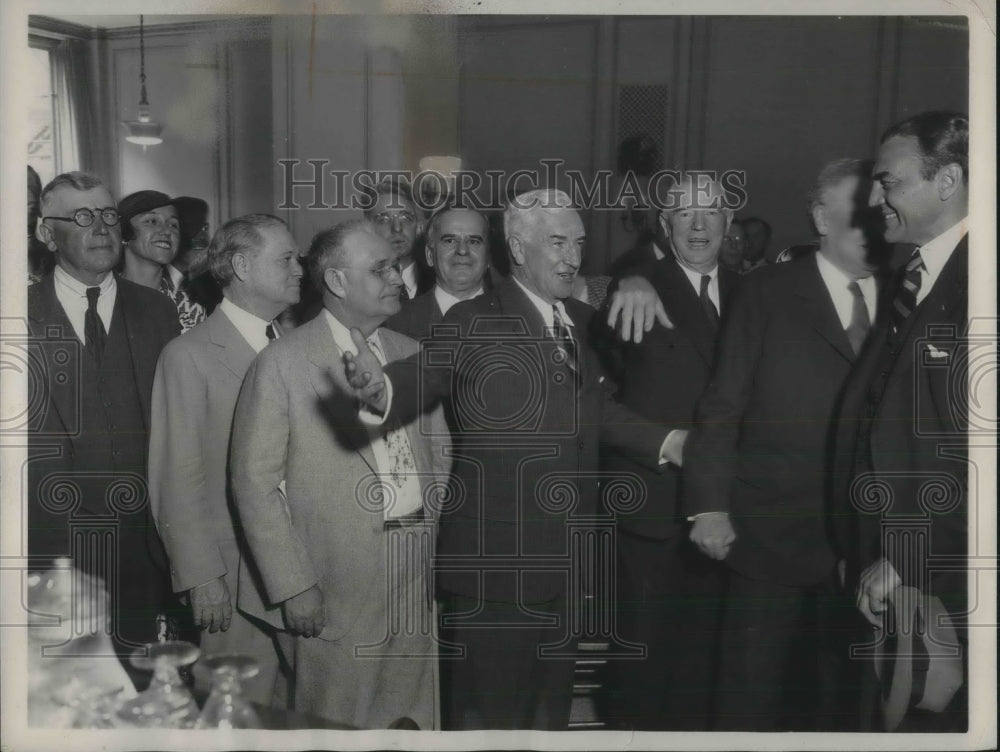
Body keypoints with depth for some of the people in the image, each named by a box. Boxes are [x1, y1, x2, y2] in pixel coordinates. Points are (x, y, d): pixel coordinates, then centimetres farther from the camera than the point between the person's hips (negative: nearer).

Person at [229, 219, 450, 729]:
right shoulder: (282, 364, -8)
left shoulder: (410, 354, 9)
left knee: (416, 724, 14)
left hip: (418, 585, 5)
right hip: (334, 595, -5)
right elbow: (254, 485, -9)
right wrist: (293, 586, -12)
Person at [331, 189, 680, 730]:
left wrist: (664, 443, 12)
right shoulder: (472, 323, -11)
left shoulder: (581, 322, 10)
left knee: (550, 712, 20)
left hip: (564, 564, 7)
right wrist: (380, 388, -46)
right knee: (486, 717, 5)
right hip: (493, 564, -6)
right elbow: (418, 381, -25)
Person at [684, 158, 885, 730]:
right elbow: (723, 406, -4)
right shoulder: (768, 292, -2)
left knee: (839, 694, 13)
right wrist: (710, 506, -9)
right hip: (772, 534, -3)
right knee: (751, 693, 8)